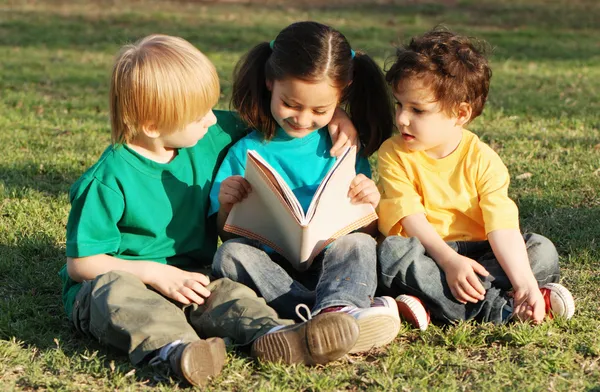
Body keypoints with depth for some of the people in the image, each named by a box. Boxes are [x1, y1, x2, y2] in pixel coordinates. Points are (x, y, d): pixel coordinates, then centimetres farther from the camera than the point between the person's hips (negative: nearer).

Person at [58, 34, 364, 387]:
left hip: (184, 282, 5)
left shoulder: (209, 140, 3)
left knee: (226, 292, -26)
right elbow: (80, 263, -13)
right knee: (115, 289, -37)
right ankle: (174, 347, -63)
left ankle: (275, 336, -55)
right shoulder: (109, 181, -15)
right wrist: (157, 273, -22)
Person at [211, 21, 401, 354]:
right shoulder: (246, 152, 5)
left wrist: (370, 205, -12)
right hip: (269, 267, -1)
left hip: (328, 263, 1)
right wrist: (227, 207, -15)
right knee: (230, 254, -28)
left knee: (360, 244, -25)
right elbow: (228, 233, 7)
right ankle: (335, 311, -42)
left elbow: (366, 229, 11)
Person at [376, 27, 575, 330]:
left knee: (543, 251, -18)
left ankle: (432, 303, -30)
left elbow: (502, 225, -15)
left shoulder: (482, 160, -4)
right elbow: (411, 217, -13)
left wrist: (524, 282, -29)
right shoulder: (393, 154, -3)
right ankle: (500, 306, -34)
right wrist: (449, 260, -29)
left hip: (476, 253, 1)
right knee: (392, 251, -33)